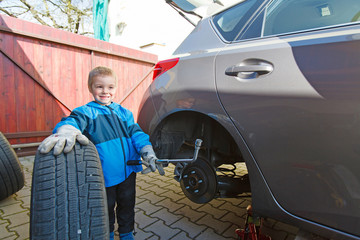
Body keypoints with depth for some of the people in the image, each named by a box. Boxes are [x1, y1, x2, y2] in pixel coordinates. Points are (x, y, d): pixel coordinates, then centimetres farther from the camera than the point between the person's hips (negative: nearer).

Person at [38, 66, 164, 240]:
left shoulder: (124, 113, 6)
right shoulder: (86, 112, -6)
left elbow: (136, 133, 0)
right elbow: (74, 120, -27)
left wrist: (148, 153, -14)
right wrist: (66, 130, -51)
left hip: (128, 171, 3)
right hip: (104, 175, -3)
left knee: (127, 205, 22)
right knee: (106, 208, 20)